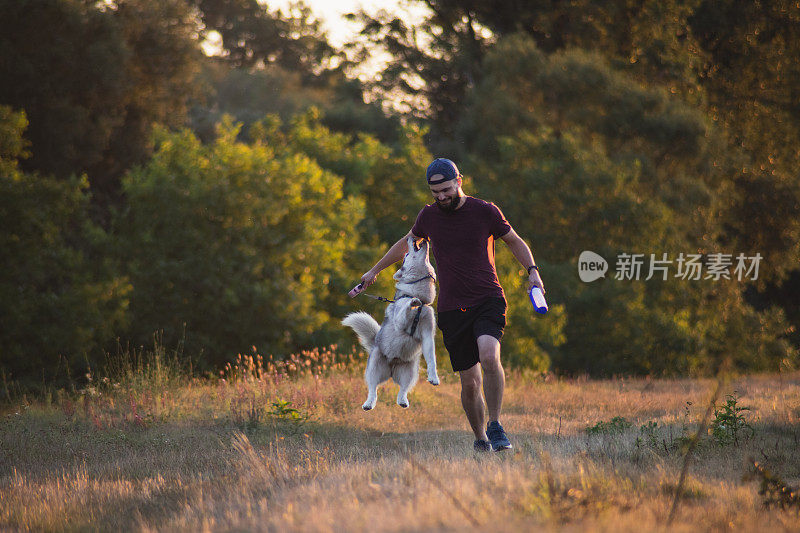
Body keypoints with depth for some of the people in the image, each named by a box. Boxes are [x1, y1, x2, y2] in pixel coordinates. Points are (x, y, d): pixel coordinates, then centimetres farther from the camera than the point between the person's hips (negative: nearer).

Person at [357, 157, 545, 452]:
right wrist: (375, 270, 34)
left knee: (489, 356, -29)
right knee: (469, 383, -1)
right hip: (452, 309, 2)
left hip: (488, 300, -2)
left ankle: (495, 426, -16)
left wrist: (532, 270, -4)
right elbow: (406, 243, 26)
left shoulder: (485, 211, -1)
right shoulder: (428, 216, 6)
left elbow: (515, 241, 12)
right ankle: (480, 439, 18)